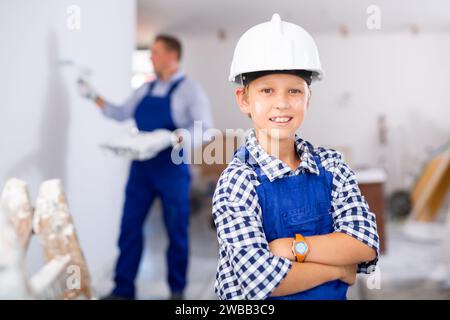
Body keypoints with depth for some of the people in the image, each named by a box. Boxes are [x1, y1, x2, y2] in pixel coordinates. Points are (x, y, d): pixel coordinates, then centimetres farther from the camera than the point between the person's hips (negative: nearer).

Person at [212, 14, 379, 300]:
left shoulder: (330, 164, -8)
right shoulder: (237, 182, -21)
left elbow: (366, 244, -14)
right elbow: (259, 278, -28)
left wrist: (292, 247, -24)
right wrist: (337, 268, -18)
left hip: (333, 295, 3)